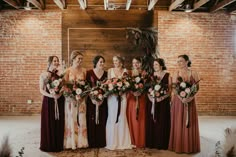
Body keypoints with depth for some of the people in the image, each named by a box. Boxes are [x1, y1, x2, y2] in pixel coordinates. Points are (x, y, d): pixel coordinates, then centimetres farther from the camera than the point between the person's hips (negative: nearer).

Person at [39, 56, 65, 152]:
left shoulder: (61, 74, 5)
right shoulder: (43, 75, 1)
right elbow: (41, 90, -1)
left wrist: (60, 94, -17)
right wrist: (51, 95, -18)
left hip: (60, 101, 2)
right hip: (48, 101, -1)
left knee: (59, 123, 3)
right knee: (48, 123, 0)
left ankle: (58, 145, 13)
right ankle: (48, 145, 11)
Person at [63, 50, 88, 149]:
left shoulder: (84, 71, 7)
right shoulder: (68, 70, -1)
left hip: (81, 98, 3)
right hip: (70, 98, -2)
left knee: (81, 119, 5)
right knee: (71, 119, 2)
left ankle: (81, 142, 14)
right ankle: (71, 143, 10)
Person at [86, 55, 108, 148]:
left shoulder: (106, 74, 7)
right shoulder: (89, 73, 1)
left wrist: (102, 98, -10)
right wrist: (92, 98, -13)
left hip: (103, 101, 2)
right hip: (91, 101, -2)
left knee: (102, 121, 3)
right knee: (92, 121, -1)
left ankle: (102, 142, 12)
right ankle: (92, 143, 8)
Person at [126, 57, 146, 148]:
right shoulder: (130, 73, 9)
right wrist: (132, 91, -12)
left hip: (141, 98, -1)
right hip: (131, 98, 2)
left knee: (140, 119, 0)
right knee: (131, 119, 1)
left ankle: (140, 142, 8)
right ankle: (132, 141, 10)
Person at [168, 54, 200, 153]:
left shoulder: (193, 73, 1)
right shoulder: (176, 73, 3)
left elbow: (197, 87, -2)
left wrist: (189, 97, -17)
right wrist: (182, 98, -17)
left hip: (190, 101, 0)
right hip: (178, 100, 1)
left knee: (190, 124, 4)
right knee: (178, 123, 2)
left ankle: (190, 147, 15)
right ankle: (178, 146, 12)